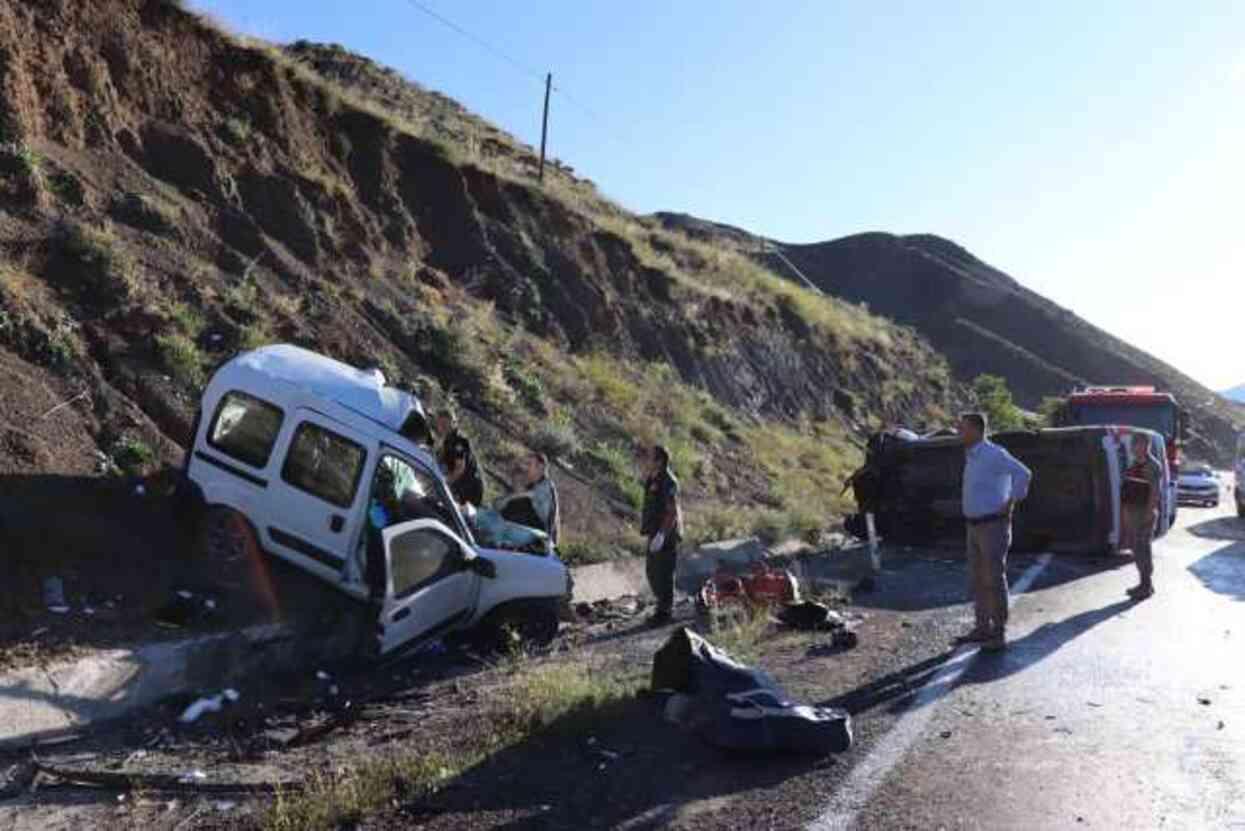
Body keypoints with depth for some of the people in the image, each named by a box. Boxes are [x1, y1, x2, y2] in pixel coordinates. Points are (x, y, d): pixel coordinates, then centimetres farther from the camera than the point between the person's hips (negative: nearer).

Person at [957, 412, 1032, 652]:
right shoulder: (972, 456, 13)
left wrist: (1010, 504, -20)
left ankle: (999, 634, 5)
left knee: (994, 580, -4)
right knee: (977, 579, 12)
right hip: (974, 527, 9)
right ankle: (983, 628, 22)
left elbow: (1024, 474, -28)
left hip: (994, 526, -9)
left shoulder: (994, 454, -17)